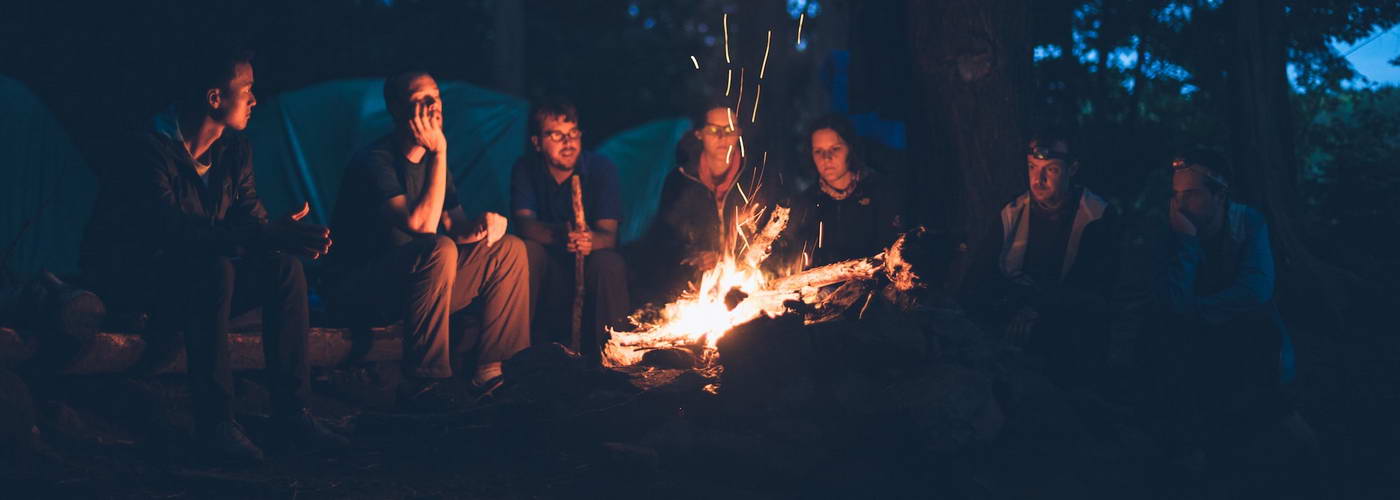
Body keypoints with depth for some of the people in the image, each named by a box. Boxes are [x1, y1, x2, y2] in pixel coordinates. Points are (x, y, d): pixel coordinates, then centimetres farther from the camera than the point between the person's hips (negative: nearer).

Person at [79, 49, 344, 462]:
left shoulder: (234, 150, 2)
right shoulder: (151, 149, -23)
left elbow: (252, 219, -1)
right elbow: (171, 229, -36)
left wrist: (288, 234, -27)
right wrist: (266, 235, -44)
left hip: (196, 278, 7)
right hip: (129, 274, -7)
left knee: (284, 267, -16)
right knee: (213, 268, -36)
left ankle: (291, 413, -16)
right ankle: (214, 421, -32)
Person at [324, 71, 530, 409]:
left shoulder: (430, 159, 10)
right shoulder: (375, 162, -17)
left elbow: (454, 225, 13)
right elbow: (422, 225, -29)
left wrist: (483, 223, -11)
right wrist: (439, 152, -24)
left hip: (413, 285, 9)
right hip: (357, 291, -9)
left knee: (509, 249, 2)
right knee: (439, 250, -36)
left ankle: (492, 369, -3)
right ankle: (423, 383, -28)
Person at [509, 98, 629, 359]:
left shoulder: (601, 168, -5)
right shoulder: (526, 169, -1)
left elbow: (609, 234, -16)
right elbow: (524, 223, -17)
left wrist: (591, 240, -43)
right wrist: (558, 235, -41)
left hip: (589, 269, -1)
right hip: (549, 271, 1)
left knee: (609, 264, -33)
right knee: (526, 250, -29)